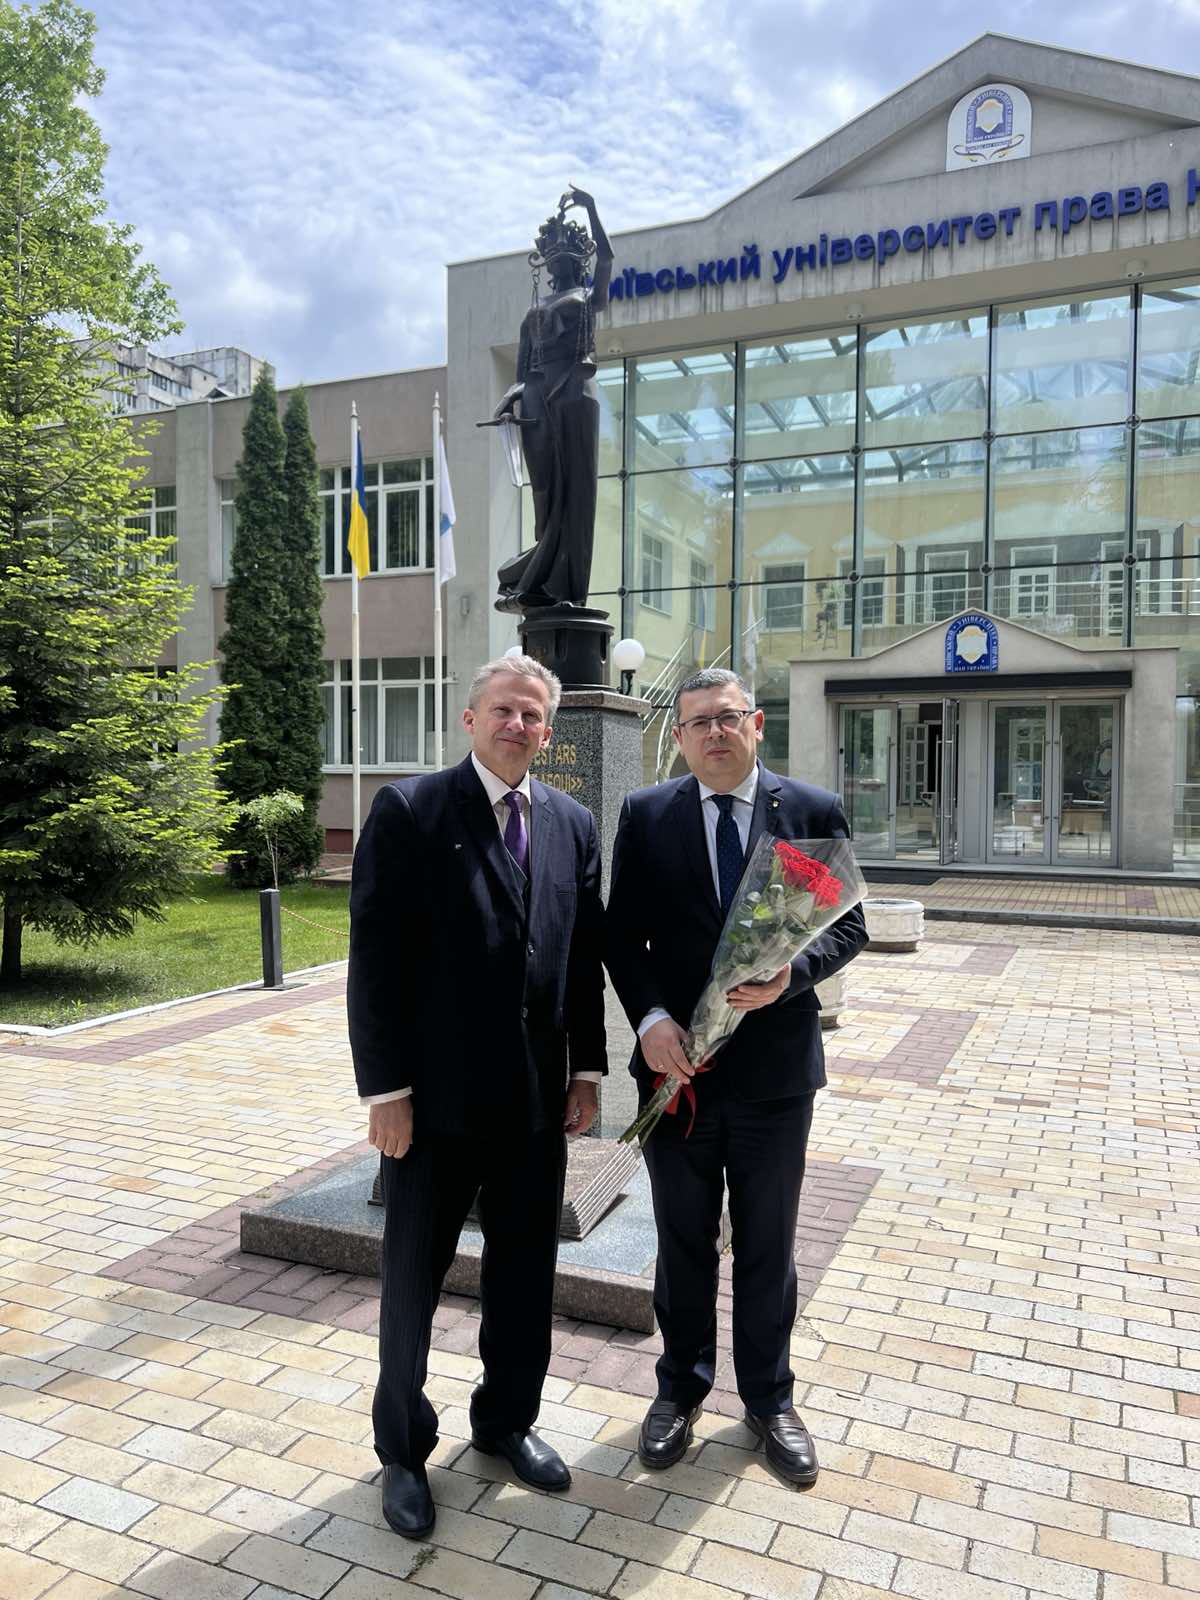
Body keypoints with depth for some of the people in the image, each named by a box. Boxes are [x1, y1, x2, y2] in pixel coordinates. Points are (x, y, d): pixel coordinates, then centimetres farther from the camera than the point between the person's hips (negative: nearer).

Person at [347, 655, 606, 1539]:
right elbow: (376, 958, -12)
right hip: (437, 1098, -4)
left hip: (538, 1098, 4)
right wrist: (386, 1090, -13)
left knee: (525, 1270, 18)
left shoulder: (573, 823, 5)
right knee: (414, 1276, 12)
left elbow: (586, 956, 8)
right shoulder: (408, 810, -9)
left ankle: (506, 1419, 41)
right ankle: (404, 1448, 34)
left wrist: (587, 1068, 6)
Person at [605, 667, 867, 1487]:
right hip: (677, 1063, 0)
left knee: (768, 1246, 16)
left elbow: (848, 925, -1)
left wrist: (792, 973, -20)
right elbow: (623, 934, -1)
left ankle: (769, 1397, 38)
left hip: (775, 1066, 0)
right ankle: (682, 1387, 39)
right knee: (682, 1243, 17)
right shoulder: (645, 815, -2)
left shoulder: (815, 811, -3)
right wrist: (650, 1018, -15)